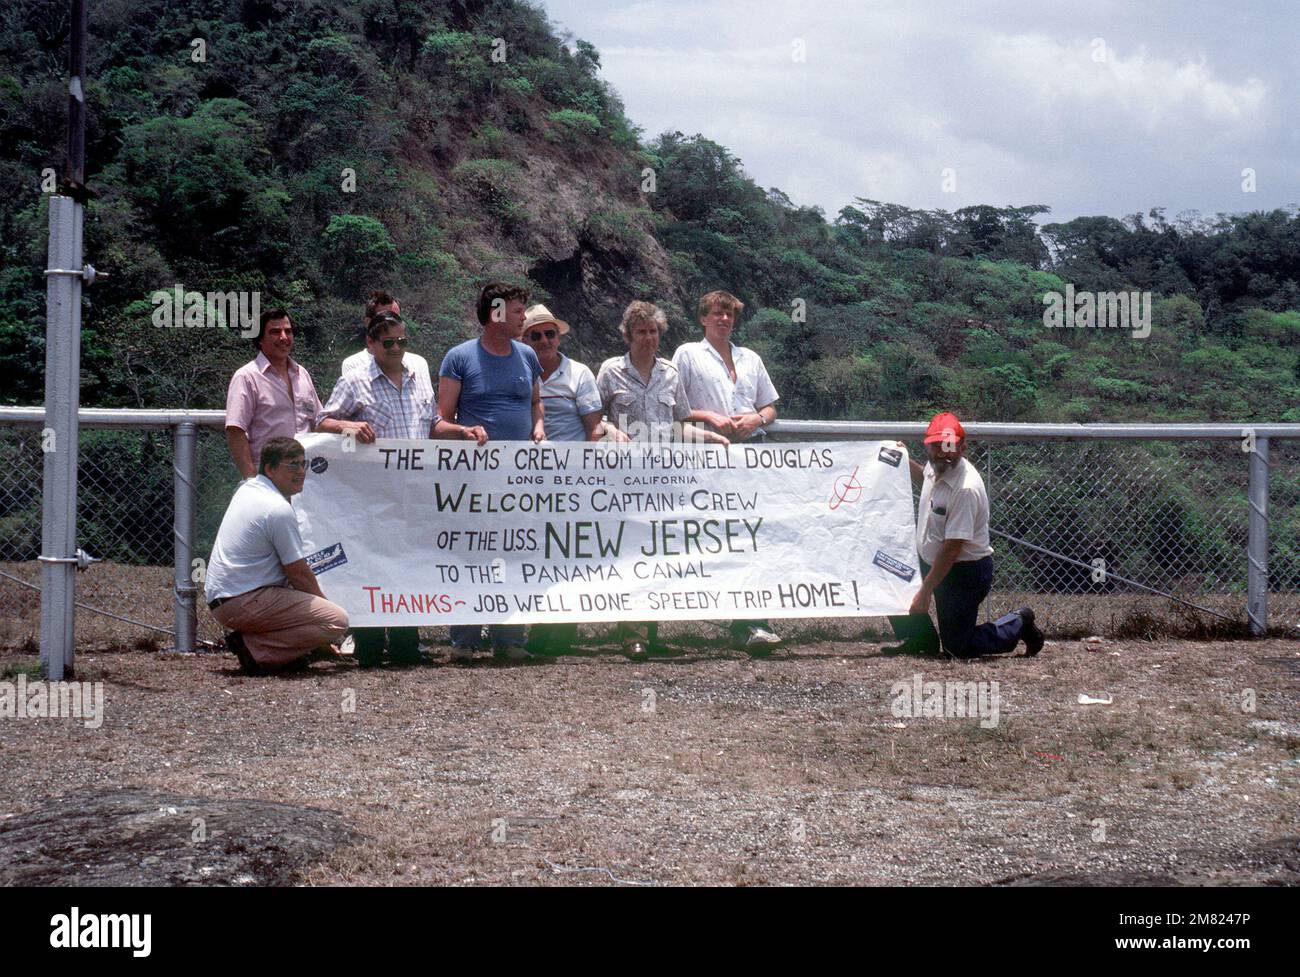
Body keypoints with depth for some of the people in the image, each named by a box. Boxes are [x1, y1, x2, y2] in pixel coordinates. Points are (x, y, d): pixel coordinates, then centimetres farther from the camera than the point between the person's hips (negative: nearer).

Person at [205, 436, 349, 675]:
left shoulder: (246, 488, 14)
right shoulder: (279, 510, -15)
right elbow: (299, 575, -8)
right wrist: (322, 600, 8)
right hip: (243, 603, -10)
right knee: (338, 621, -17)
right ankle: (255, 648, -14)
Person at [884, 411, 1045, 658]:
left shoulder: (965, 488, -29)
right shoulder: (935, 467, -2)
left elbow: (952, 548, -29)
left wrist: (925, 591, -27)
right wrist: (904, 461, 9)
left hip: (965, 572, -8)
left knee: (958, 647, -2)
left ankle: (1019, 624, 19)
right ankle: (922, 640, 13)